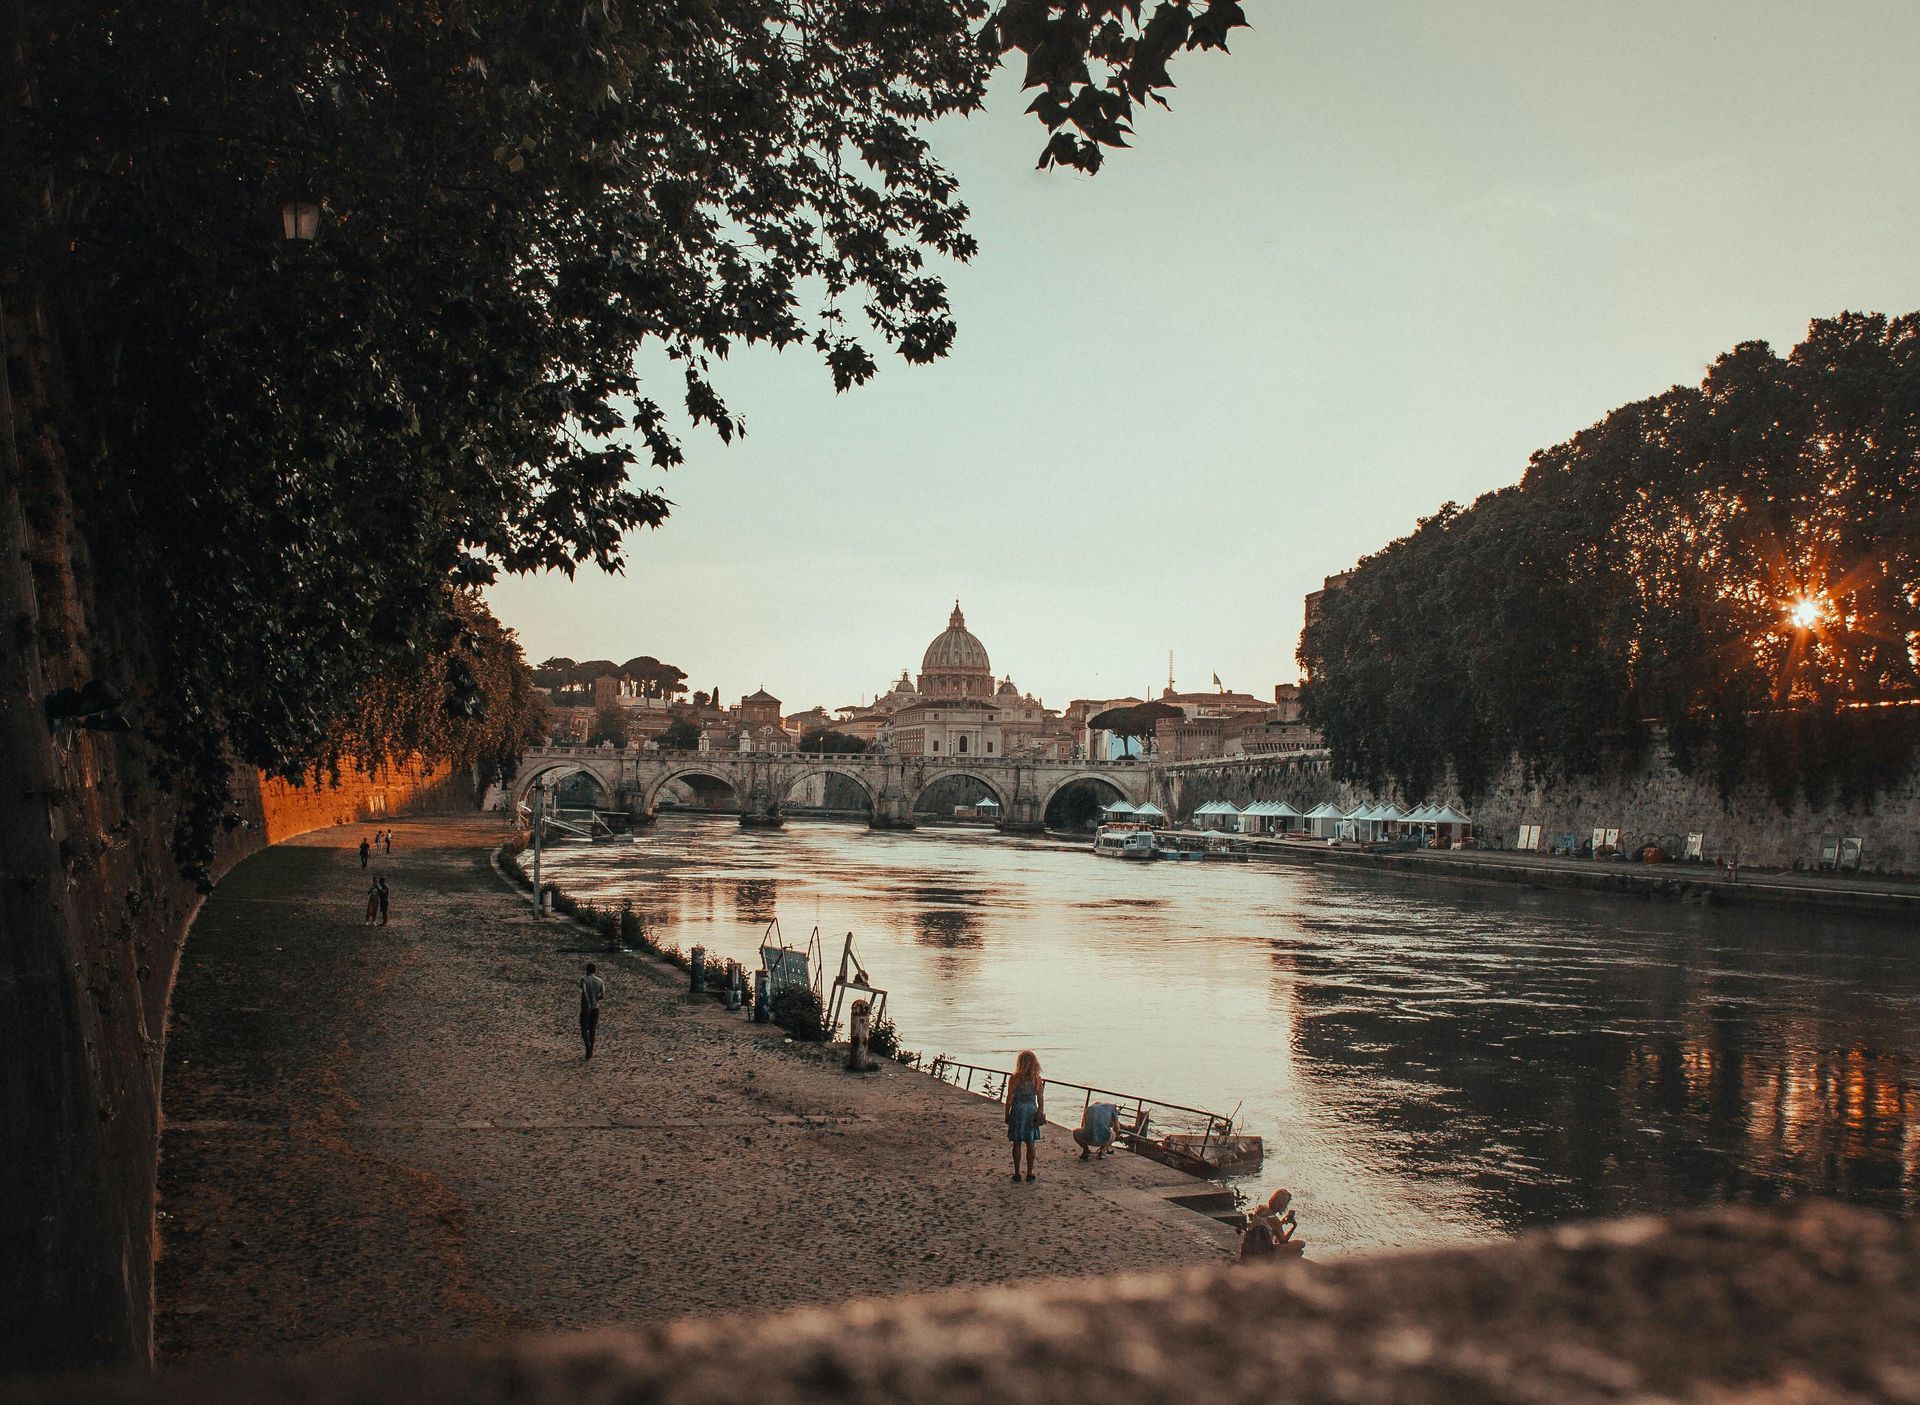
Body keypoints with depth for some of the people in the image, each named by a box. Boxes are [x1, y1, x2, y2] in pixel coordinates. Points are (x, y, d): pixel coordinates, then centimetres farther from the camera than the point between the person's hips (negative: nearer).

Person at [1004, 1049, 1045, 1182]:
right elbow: (1041, 1099, 0)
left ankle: (1017, 1173, 11)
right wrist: (1041, 1113, 11)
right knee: (1030, 1144, 10)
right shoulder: (1038, 1079, -4)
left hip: (1018, 1111, -2)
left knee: (1017, 1144, 7)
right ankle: (1030, 1173, 13)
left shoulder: (1014, 1079, -12)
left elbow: (1009, 1099, -8)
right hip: (1032, 1111, 2)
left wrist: (1007, 1115, 3)